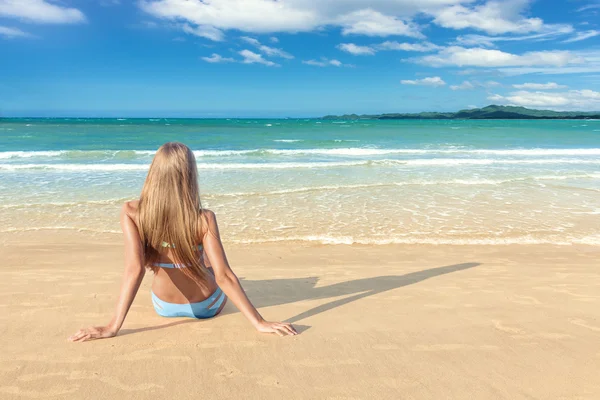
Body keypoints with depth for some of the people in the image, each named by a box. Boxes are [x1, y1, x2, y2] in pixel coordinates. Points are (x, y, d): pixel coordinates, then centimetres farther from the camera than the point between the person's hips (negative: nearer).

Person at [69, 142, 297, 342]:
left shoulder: (131, 213, -25)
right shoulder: (204, 219, -30)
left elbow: (134, 270, -33)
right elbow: (223, 276, -32)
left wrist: (112, 327, -30)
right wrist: (259, 323, -27)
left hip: (164, 307, 2)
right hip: (208, 306, -2)